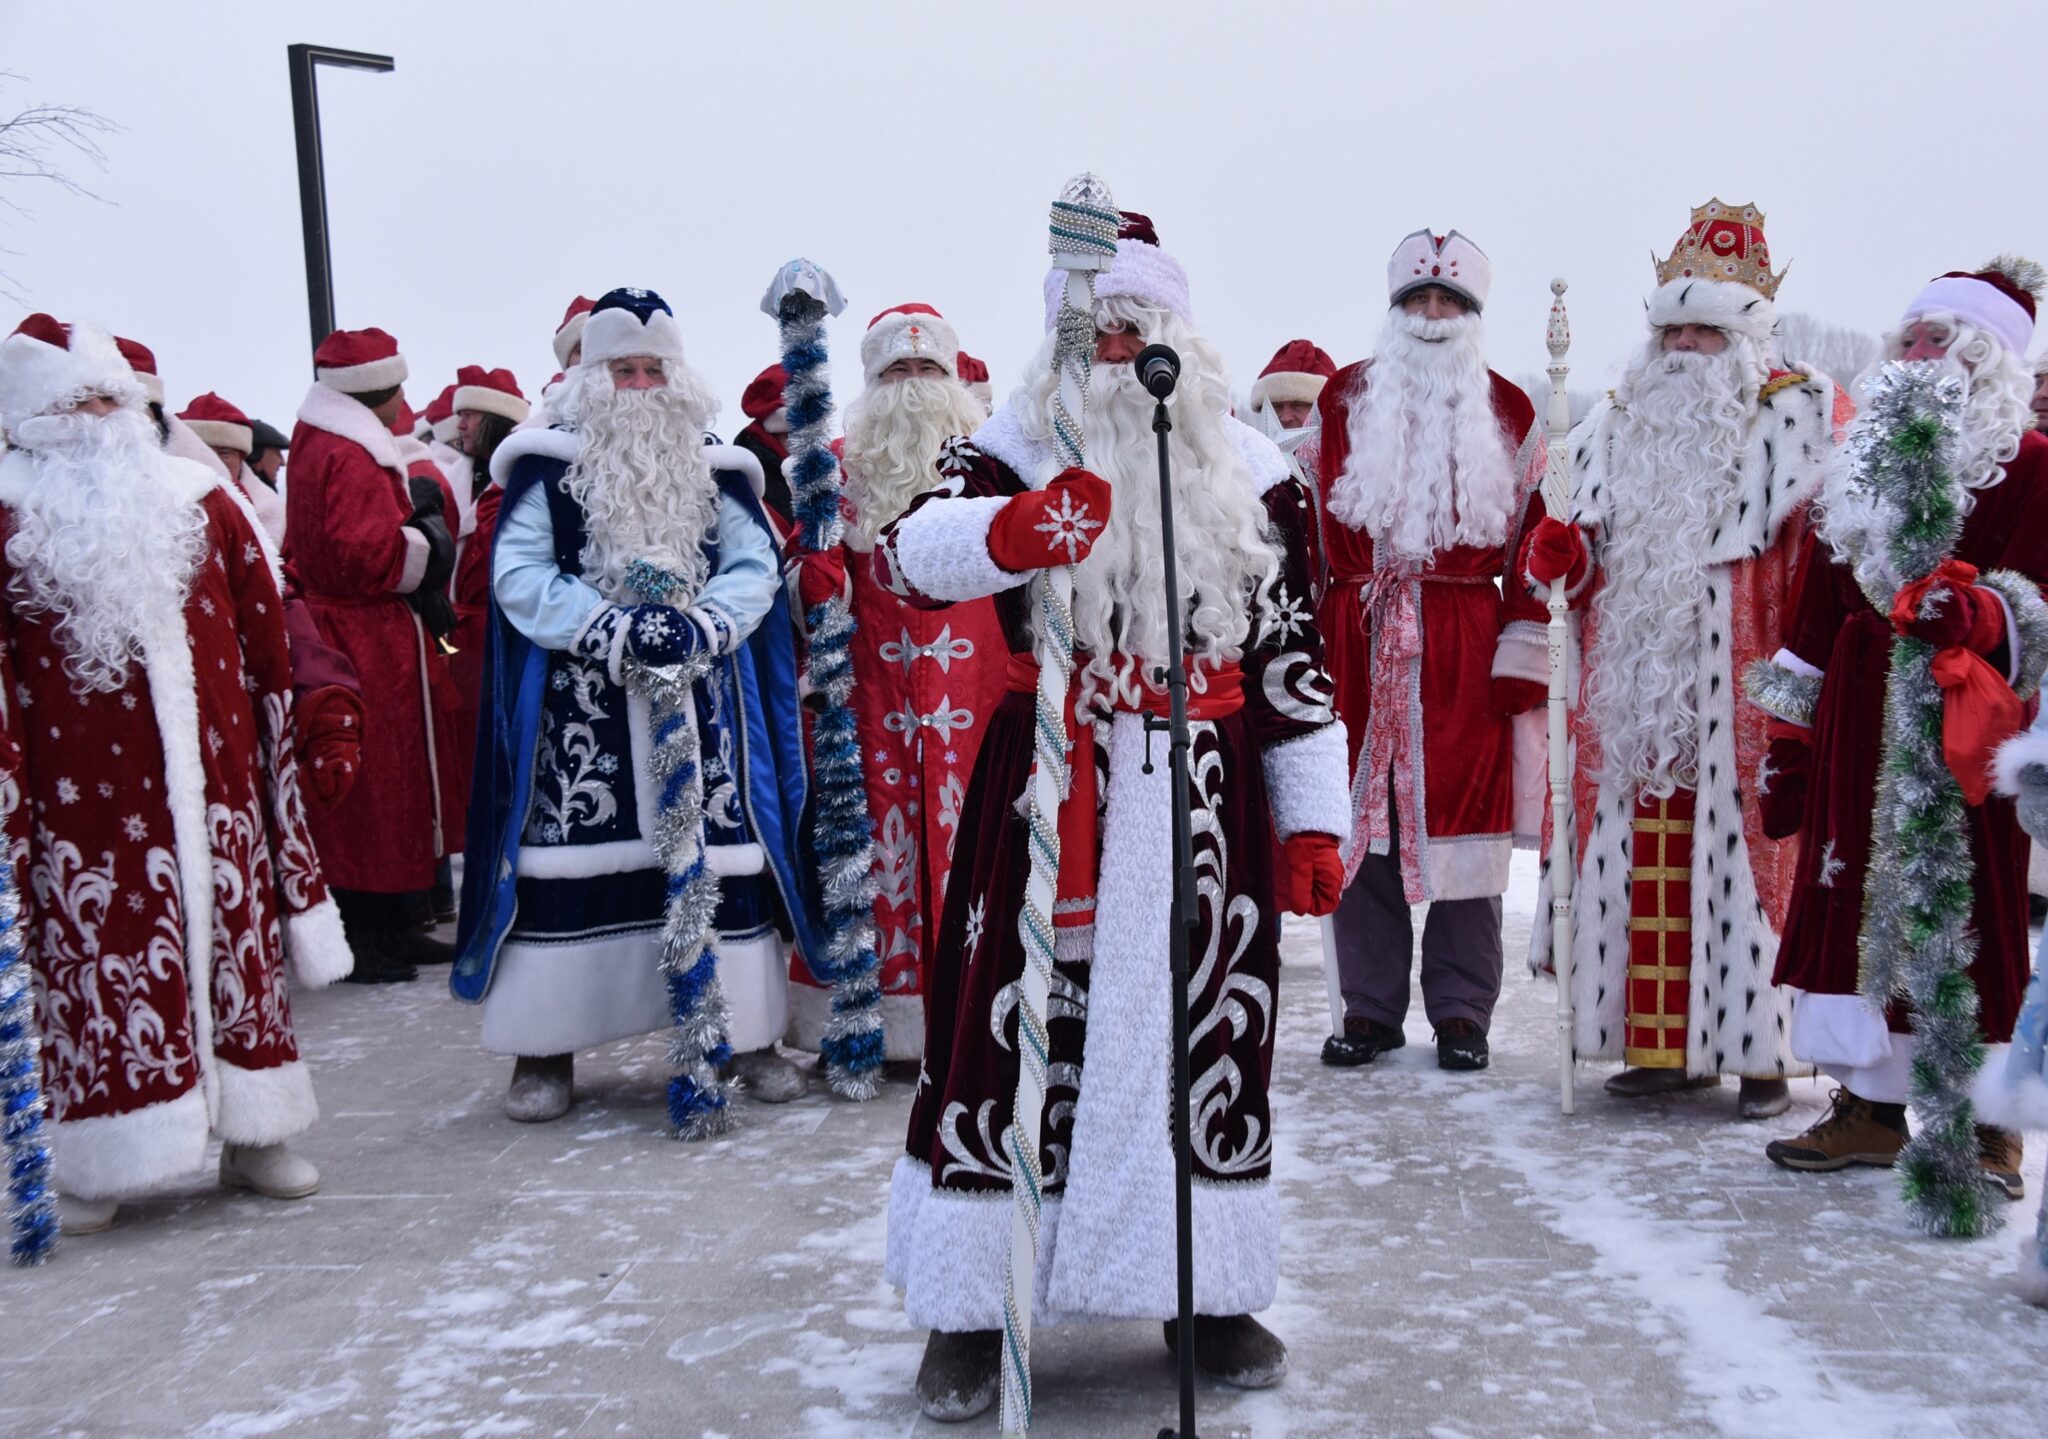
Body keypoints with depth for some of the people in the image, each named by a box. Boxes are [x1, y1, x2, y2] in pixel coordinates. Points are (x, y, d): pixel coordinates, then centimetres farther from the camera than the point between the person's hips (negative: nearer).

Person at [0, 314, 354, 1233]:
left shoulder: (199, 500, 10)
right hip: (83, 789, -3)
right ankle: (98, 1165, 12)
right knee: (95, 951, 1)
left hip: (210, 773, 3)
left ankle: (255, 1135, 21)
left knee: (238, 935, 9)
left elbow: (262, 628, 12)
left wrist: (269, 737, 11)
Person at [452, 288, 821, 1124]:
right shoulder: (547, 465, 4)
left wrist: (700, 625, -15)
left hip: (701, 700, 2)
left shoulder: (717, 471, 11)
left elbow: (755, 568, 4)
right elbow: (520, 575, -5)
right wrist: (617, 629, -15)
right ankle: (544, 1051, 8)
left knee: (714, 849, 2)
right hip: (577, 702, -2)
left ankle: (743, 1032, 13)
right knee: (566, 849, -3)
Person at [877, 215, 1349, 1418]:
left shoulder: (1253, 471, 9)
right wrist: (1006, 532, -38)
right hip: (1044, 783, -2)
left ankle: (1208, 1295, 26)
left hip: (1205, 795, 2)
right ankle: (970, 1305, 14)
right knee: (1008, 1024, -1)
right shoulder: (1016, 450, 4)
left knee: (1205, 1027, 8)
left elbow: (1293, 654, 10)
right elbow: (913, 552, -16)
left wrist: (1313, 816, 6)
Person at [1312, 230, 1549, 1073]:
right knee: (1359, 823, 2)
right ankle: (1370, 1008, 14)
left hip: (1465, 647, -1)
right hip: (1357, 643, 1)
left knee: (1461, 822, 1)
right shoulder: (1343, 399, 12)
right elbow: (1308, 521, 12)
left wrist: (1523, 647, 0)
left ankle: (1461, 1012, 14)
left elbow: (1535, 537, 7)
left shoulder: (1509, 412, 10)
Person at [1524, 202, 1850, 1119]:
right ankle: (1665, 1043, 14)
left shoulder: (1801, 417, 5)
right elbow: (1592, 565, 23)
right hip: (1633, 689, 4)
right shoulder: (1614, 430, 18)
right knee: (1640, 858, 3)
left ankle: (1760, 1050, 6)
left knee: (1743, 852, -5)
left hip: (1740, 692, -4)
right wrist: (1561, 558, 0)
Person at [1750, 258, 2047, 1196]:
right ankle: (1872, 1102, 15)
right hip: (1859, 717, 6)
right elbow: (1817, 606, 16)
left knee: (1967, 904, -3)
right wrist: (1791, 735, 13)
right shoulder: (1861, 465, 17)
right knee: (1852, 893, 5)